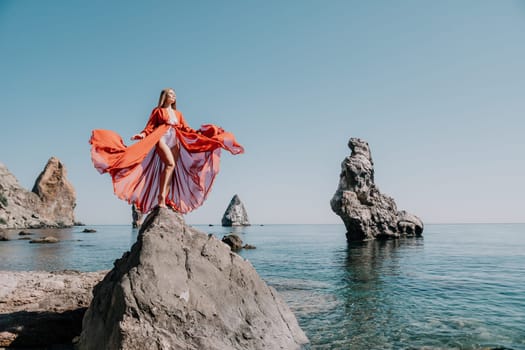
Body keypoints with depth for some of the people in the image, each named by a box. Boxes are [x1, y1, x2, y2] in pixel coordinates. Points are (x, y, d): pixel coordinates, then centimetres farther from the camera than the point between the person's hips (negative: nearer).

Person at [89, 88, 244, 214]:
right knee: (170, 163, -29)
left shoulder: (178, 113, 24)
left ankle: (165, 201, -6)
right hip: (161, 139, -5)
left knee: (172, 170, -5)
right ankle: (161, 196, -30)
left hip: (175, 142, 5)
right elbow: (150, 127, 5)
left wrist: (198, 133, 4)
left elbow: (186, 129, 18)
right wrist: (142, 134, -12)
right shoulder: (158, 111, 12)